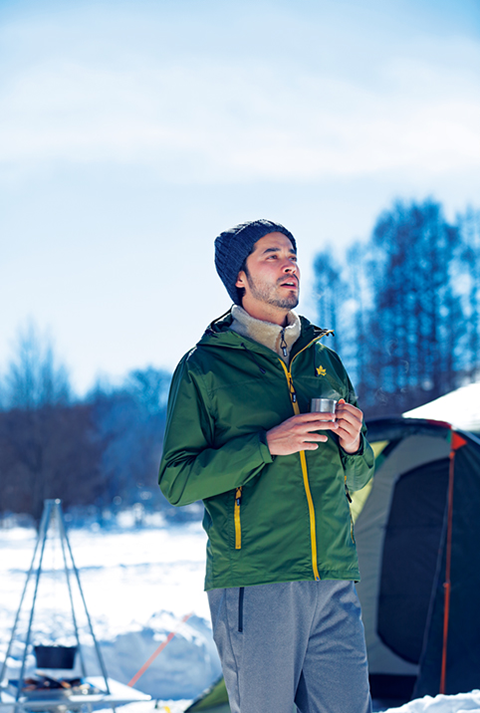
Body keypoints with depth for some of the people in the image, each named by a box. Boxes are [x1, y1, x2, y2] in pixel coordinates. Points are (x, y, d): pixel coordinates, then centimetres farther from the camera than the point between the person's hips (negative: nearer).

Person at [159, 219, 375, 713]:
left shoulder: (325, 362, 17)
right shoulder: (204, 368, 2)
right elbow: (176, 481, -4)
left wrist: (353, 446, 0)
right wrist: (266, 445, -14)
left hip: (335, 580, 4)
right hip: (251, 583, -4)